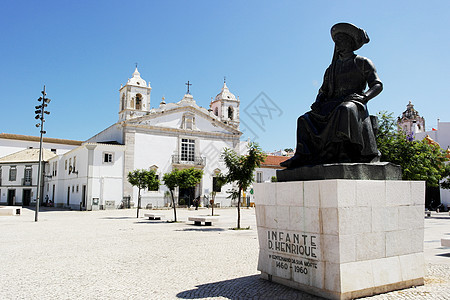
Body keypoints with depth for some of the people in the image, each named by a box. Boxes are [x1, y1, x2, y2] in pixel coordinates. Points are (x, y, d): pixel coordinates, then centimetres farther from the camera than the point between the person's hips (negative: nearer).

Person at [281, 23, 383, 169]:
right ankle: (303, 156, -29)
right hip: (333, 105, 5)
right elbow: (323, 90, 24)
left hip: (354, 104, -5)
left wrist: (362, 96, -17)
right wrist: (318, 102, 1)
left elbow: (378, 85, 3)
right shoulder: (332, 68, 26)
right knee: (306, 120, -18)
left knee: (344, 110, -41)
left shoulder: (363, 62, 12)